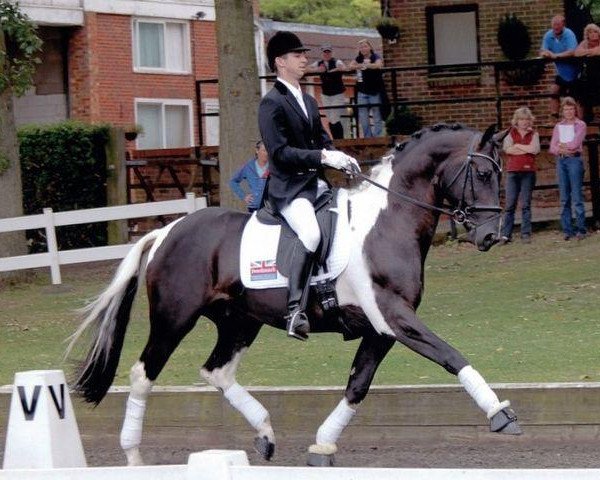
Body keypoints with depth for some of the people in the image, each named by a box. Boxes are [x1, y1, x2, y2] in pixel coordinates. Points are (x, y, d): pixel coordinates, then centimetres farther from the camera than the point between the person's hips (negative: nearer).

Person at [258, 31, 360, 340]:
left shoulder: (308, 102, 20)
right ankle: (295, 309, -35)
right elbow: (280, 152, -16)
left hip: (316, 183, 9)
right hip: (288, 187, -9)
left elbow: (322, 141, 22)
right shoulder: (272, 103, -7)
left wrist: (340, 159, 0)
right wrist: (323, 156, -23)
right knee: (311, 235, -33)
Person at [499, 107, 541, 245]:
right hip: (513, 171, 0)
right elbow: (507, 149, -7)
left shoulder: (533, 134, 11)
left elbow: (535, 149, -7)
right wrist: (527, 149, -7)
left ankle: (526, 234, 2)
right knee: (510, 204, -4)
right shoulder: (511, 134, 10)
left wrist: (518, 146, -4)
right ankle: (506, 234, -4)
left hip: (528, 172, 0)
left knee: (526, 205, 0)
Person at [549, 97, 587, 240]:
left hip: (574, 160, -4)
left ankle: (581, 229, -7)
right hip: (561, 161, 4)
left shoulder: (581, 125, 4)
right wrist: (563, 149, -9)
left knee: (577, 196, -8)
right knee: (564, 198, 3)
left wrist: (561, 145, 3)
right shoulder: (558, 126, 16)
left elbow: (575, 143, -9)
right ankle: (567, 230, 4)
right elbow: (552, 148, 8)